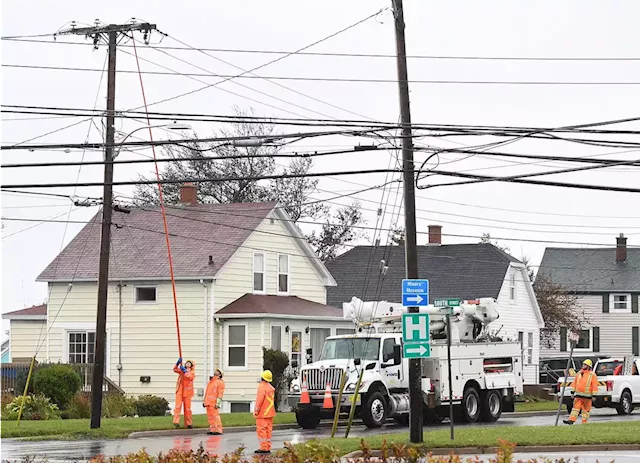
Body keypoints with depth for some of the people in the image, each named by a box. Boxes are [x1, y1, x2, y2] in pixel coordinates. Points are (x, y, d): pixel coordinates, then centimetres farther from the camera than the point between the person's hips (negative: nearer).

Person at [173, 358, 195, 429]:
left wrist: (185, 371, -22)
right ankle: (176, 422, -20)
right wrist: (178, 363, -20)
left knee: (187, 408, 5)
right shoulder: (181, 370, 14)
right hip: (180, 391, 0)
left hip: (187, 392, 0)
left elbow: (191, 377, -14)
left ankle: (188, 423, 13)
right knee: (178, 406, -14)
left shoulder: (192, 372, 8)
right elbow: (175, 370, -4)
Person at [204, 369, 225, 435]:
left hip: (214, 402, -8)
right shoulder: (211, 381, 23)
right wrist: (205, 401, 21)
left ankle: (218, 430, -13)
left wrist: (218, 402, -18)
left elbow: (220, 393, -10)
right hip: (208, 402, 8)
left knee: (215, 415, -12)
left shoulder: (220, 382, -2)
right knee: (210, 416, 6)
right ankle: (212, 430, 9)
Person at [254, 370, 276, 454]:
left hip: (262, 413, -8)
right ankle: (268, 448, 10)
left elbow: (259, 400, -18)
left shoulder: (262, 387, -16)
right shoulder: (271, 387, 12)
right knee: (268, 430, 10)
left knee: (261, 430, -5)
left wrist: (256, 411, -12)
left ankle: (263, 447, -9)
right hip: (270, 412, 8)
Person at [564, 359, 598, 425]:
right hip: (578, 395, 4)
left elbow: (594, 386, -6)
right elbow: (574, 383, 16)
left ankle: (584, 423, 9)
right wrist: (572, 392, 12)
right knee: (575, 407, -5)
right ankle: (571, 420, -13)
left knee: (586, 410, 3)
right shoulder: (579, 373, 12)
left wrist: (593, 395, -10)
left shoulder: (592, 375, -3)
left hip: (587, 396, -4)